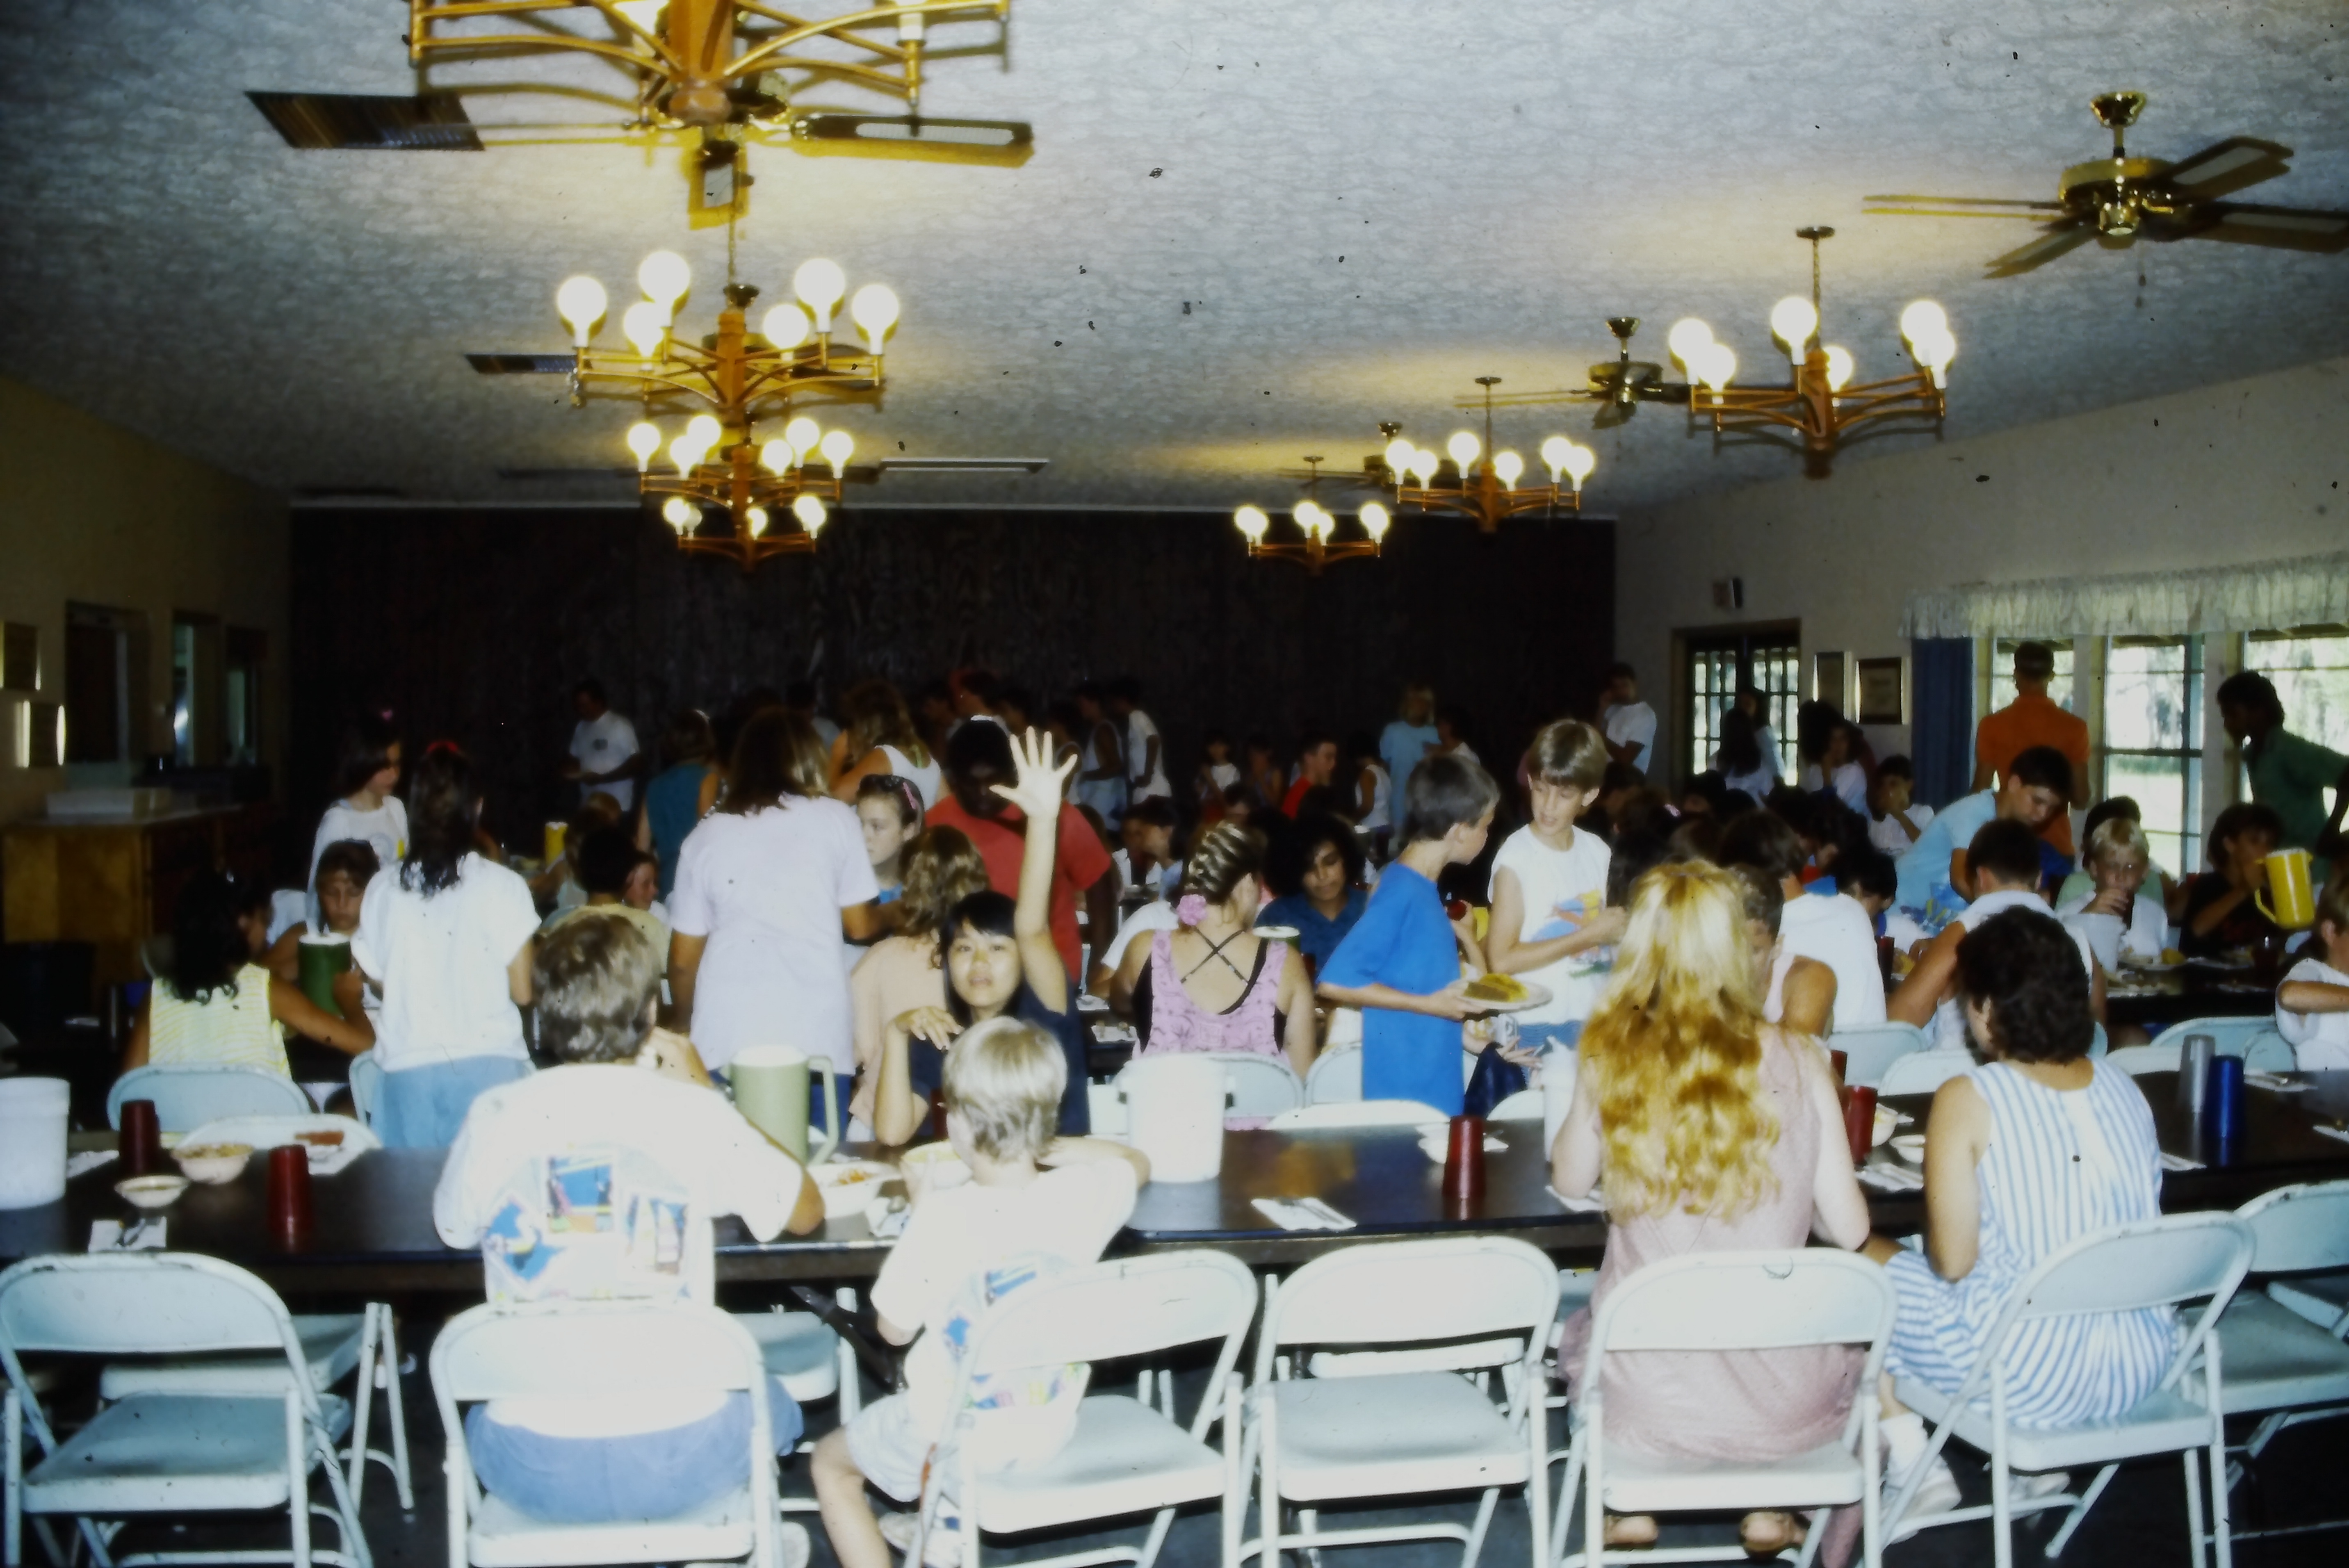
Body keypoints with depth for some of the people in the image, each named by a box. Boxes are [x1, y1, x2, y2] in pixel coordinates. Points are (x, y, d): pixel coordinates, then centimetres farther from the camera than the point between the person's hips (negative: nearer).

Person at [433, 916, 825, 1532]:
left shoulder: (493, 1117, -6)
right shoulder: (693, 1115, -11)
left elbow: (452, 1228, 16)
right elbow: (807, 1213, 5)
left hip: (534, 1474, 1)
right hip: (680, 1461, -1)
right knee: (770, 1403, 33)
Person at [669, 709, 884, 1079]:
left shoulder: (706, 835, 10)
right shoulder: (834, 819, 7)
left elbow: (683, 958, 14)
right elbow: (861, 926, 10)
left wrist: (688, 1027, 30)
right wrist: (886, 915, 32)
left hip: (723, 1041, 1)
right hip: (816, 1042, -1)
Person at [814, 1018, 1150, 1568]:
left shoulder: (942, 1219, -29)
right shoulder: (1084, 1196, -17)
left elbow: (894, 1330, -13)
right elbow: (1138, 1163, 9)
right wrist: (1051, 1148, 5)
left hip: (956, 1440, -5)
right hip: (1051, 1428, 5)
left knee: (831, 1461, 23)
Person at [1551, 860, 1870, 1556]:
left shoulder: (1612, 1056, -12)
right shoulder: (1797, 1061, -11)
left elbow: (1570, 1179, 5)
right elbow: (1849, 1230, -6)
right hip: (1782, 1400, 0)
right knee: (1850, 1327, 35)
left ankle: (1631, 1508, 33)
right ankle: (1769, 1511, 35)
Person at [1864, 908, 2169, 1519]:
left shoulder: (1970, 1099, -16)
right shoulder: (2124, 1088, 1)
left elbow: (1952, 1262, -15)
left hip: (2026, 1378, -6)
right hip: (2140, 1370, 6)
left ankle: (1912, 1464, 15)